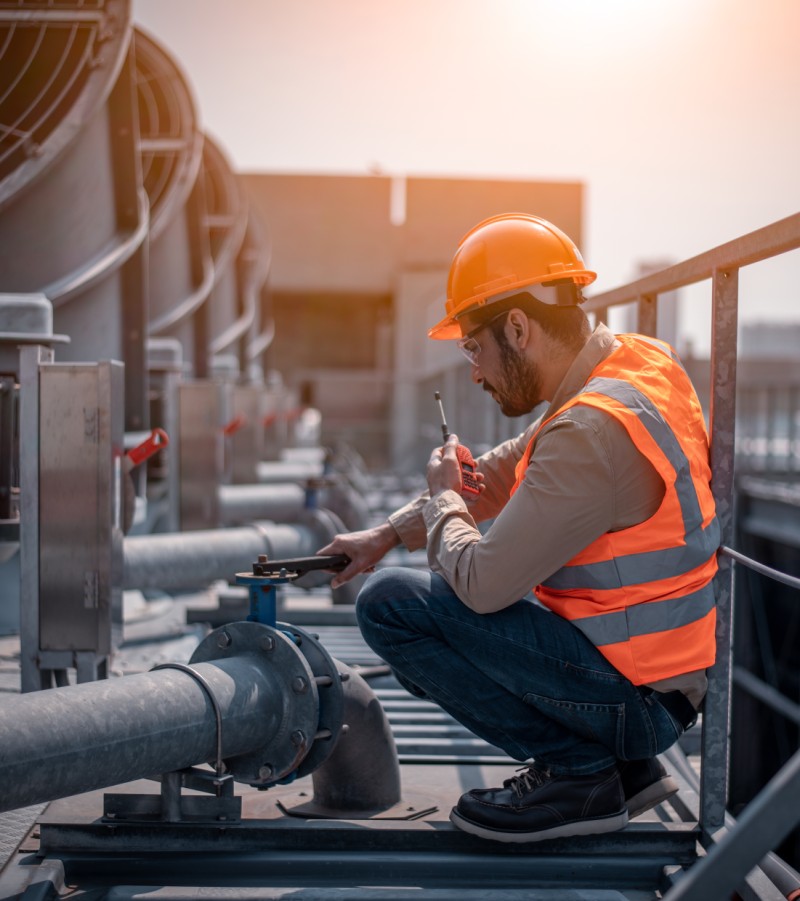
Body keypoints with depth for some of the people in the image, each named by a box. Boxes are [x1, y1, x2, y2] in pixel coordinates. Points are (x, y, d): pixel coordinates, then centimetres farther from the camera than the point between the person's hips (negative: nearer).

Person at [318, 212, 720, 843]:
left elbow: (482, 583, -24)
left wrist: (444, 499, -3)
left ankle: (578, 772, -4)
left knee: (392, 605, -13)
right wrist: (388, 534, 12)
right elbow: (507, 470, 15)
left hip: (636, 698, -10)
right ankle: (626, 768, 15)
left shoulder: (592, 433, -27)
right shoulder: (640, 359, 4)